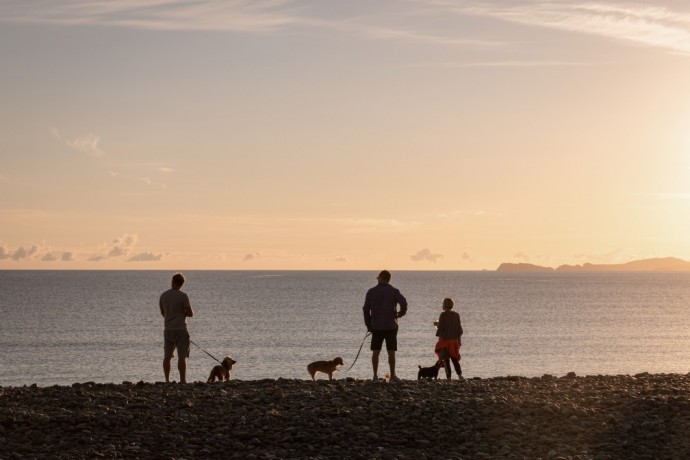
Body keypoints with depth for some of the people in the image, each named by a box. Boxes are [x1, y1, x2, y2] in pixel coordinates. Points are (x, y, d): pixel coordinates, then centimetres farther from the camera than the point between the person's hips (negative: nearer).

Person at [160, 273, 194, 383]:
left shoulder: (163, 295, 5)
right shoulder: (182, 296, -11)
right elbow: (190, 313, -10)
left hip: (168, 329, 5)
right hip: (180, 329, -5)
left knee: (167, 356, 10)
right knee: (182, 357, -4)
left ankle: (167, 380, 11)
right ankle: (183, 380, -6)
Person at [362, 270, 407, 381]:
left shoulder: (371, 292, 2)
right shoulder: (394, 291, -4)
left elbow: (366, 309, 4)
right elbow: (404, 303, -17)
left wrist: (368, 325, 11)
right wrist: (401, 313, 2)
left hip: (376, 327, 1)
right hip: (391, 326, -1)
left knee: (375, 352, 7)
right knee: (391, 352, 3)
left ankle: (375, 375, 6)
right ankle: (392, 375, 2)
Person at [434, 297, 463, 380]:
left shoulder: (443, 315, -11)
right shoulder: (456, 315, 5)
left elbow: (441, 327, -13)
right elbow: (459, 328, 7)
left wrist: (436, 324, 9)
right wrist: (459, 340, 15)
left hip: (445, 340, -5)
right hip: (454, 340, 5)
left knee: (445, 359, 1)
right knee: (454, 358, 15)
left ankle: (448, 377, -4)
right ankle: (459, 374, 0)